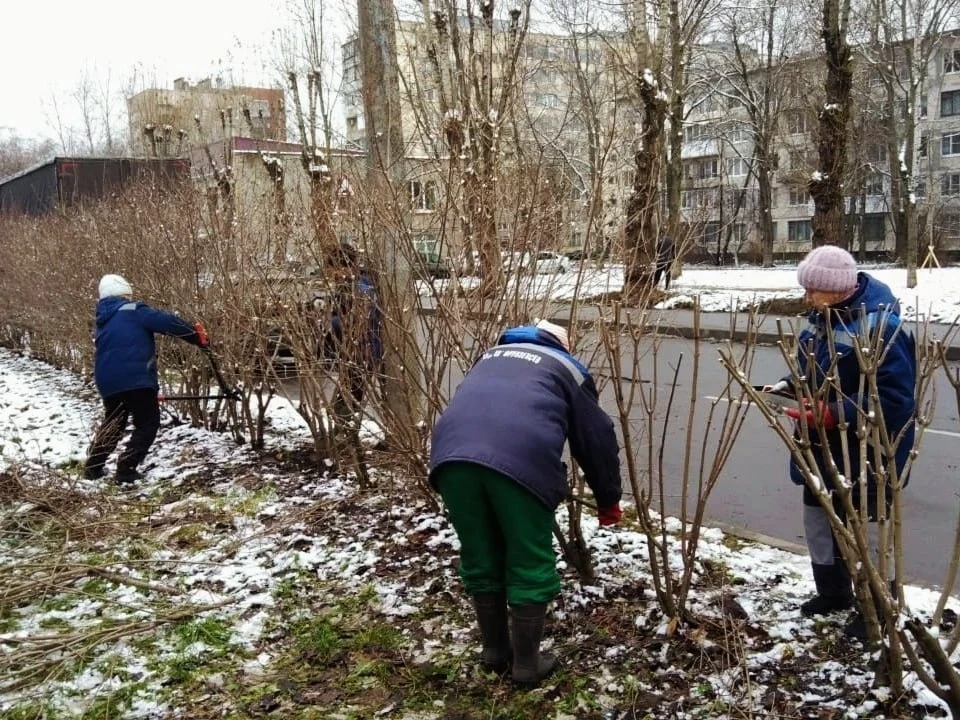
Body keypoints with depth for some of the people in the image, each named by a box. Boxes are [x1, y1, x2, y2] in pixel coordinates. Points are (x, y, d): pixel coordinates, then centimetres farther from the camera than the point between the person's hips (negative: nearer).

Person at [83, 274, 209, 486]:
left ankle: (92, 467, 32)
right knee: (147, 424, 4)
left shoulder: (103, 323, 23)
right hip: (135, 380, -8)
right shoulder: (133, 310, -1)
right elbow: (168, 322, -12)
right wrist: (198, 336, -2)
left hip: (108, 382, 8)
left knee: (112, 424, 27)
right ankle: (126, 471, -3)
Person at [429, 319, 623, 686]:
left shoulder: (490, 356, 39)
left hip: (452, 452, 4)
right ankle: (527, 663, 25)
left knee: (480, 559, 21)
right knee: (529, 566, 14)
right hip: (521, 459, -4)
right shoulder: (567, 368, 29)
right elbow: (597, 439, 31)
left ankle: (494, 650, 37)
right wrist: (609, 501, 44)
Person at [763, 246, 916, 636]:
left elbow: (894, 398, -28)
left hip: (864, 456, -9)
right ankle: (833, 591, 41)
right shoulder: (823, 319, 4)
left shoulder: (879, 327, -25)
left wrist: (835, 414, -30)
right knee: (818, 521, 21)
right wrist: (789, 386, -1)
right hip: (823, 450, 9)